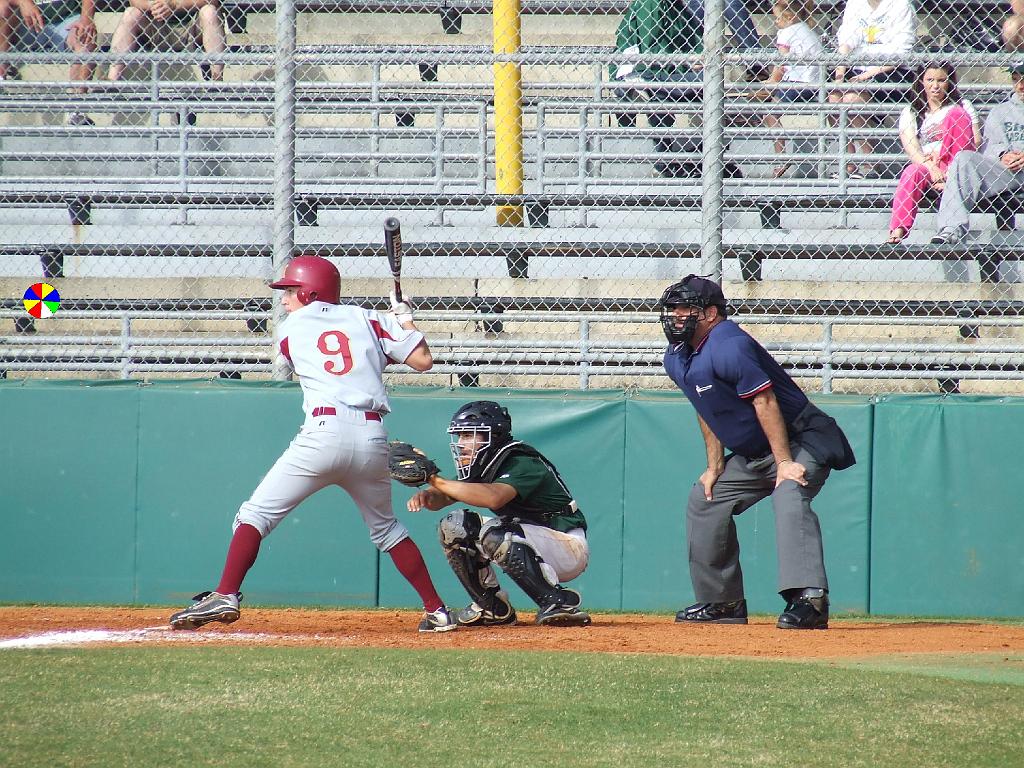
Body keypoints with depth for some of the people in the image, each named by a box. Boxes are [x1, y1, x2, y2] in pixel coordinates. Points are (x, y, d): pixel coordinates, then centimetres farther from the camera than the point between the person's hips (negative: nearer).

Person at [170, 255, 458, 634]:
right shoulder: (367, 319, 15)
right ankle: (437, 611, 17)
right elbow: (423, 360, 10)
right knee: (386, 528, 22)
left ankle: (225, 597, -12)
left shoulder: (290, 329, 13)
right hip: (372, 439, 3)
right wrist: (404, 318, 29)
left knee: (255, 515, 3)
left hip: (323, 431, -3)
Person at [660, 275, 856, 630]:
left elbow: (765, 402, -27)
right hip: (750, 455, 10)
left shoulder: (728, 347, -25)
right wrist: (715, 466, 10)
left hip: (800, 443, -10)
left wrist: (784, 463, -28)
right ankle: (723, 601, 22)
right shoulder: (677, 360, 5)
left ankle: (809, 598, -47)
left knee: (789, 496, -34)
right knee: (705, 501, 14)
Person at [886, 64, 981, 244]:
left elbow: (977, 141, 2)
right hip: (925, 165, 0)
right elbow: (910, 147, -3)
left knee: (956, 114, -18)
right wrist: (932, 168, -24)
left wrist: (940, 155, -15)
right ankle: (897, 230, -50)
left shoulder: (961, 106, 16)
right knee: (911, 172, -36)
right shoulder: (910, 112, 15)